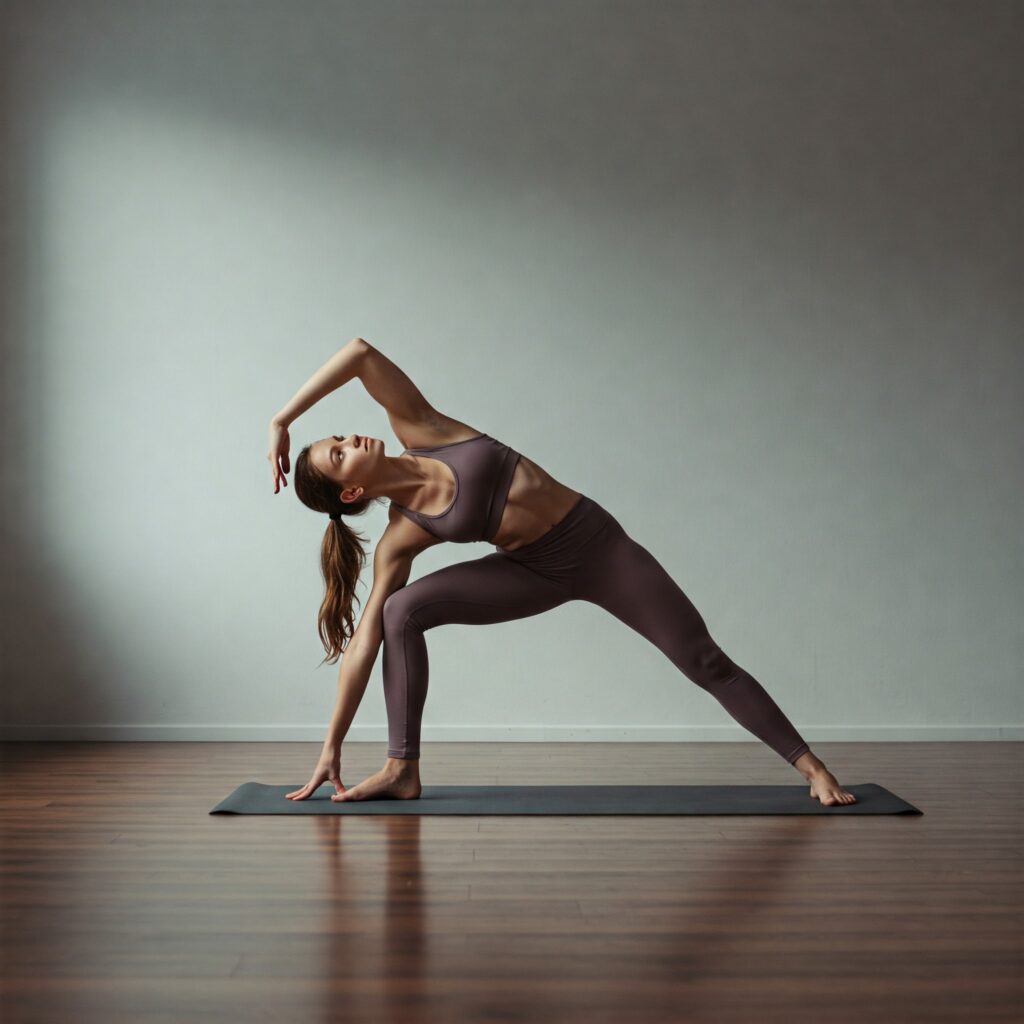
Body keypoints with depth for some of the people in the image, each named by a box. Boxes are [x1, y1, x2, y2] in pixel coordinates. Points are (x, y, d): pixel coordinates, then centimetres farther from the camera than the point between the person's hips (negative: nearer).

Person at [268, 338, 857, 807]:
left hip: (600, 544, 0)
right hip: (537, 572, 1)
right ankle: (403, 770, -8)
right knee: (402, 611, -16)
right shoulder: (399, 539, -9)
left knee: (705, 662, -3)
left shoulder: (420, 430, -9)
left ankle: (811, 767, 11)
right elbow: (364, 642, -10)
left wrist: (283, 418, -8)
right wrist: (332, 745, -10)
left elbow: (361, 352, -14)